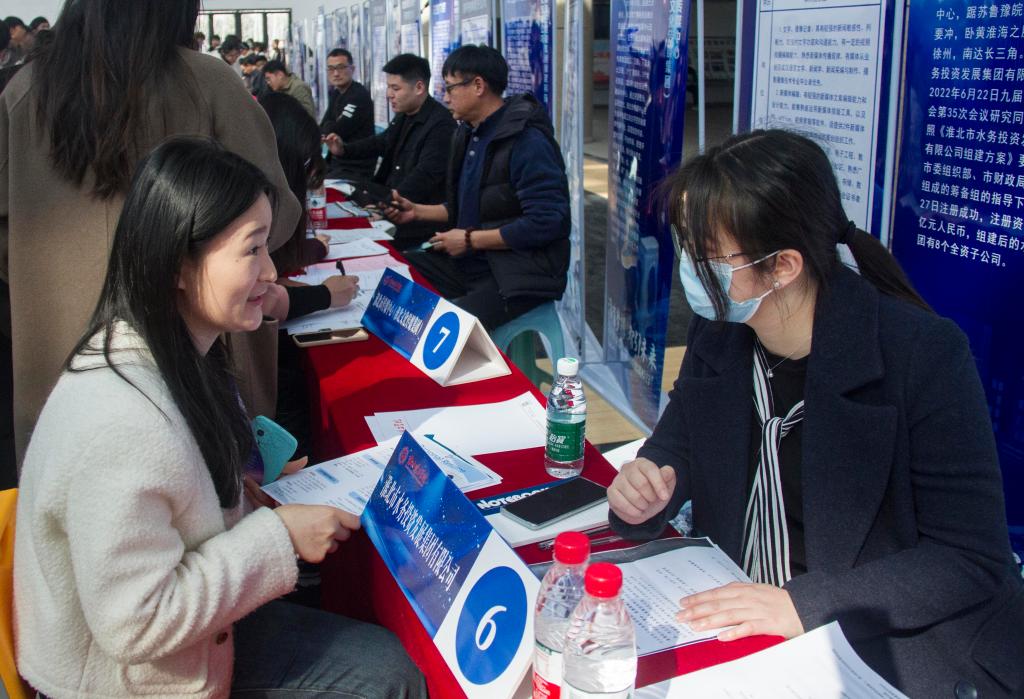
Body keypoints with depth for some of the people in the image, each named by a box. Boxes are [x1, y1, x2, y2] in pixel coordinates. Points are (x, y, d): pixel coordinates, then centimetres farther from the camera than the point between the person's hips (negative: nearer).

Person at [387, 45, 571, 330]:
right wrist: (417, 211, 11)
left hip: (519, 276, -9)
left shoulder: (528, 140, -16)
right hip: (471, 261, 9)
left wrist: (470, 240, -16)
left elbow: (546, 223, -23)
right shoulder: (470, 134, 13)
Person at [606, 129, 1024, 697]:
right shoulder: (716, 336, -2)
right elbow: (675, 446, 9)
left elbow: (974, 559, -17)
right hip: (739, 632, 6)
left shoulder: (925, 354, -18)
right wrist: (641, 490, -14)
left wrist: (806, 605, -27)